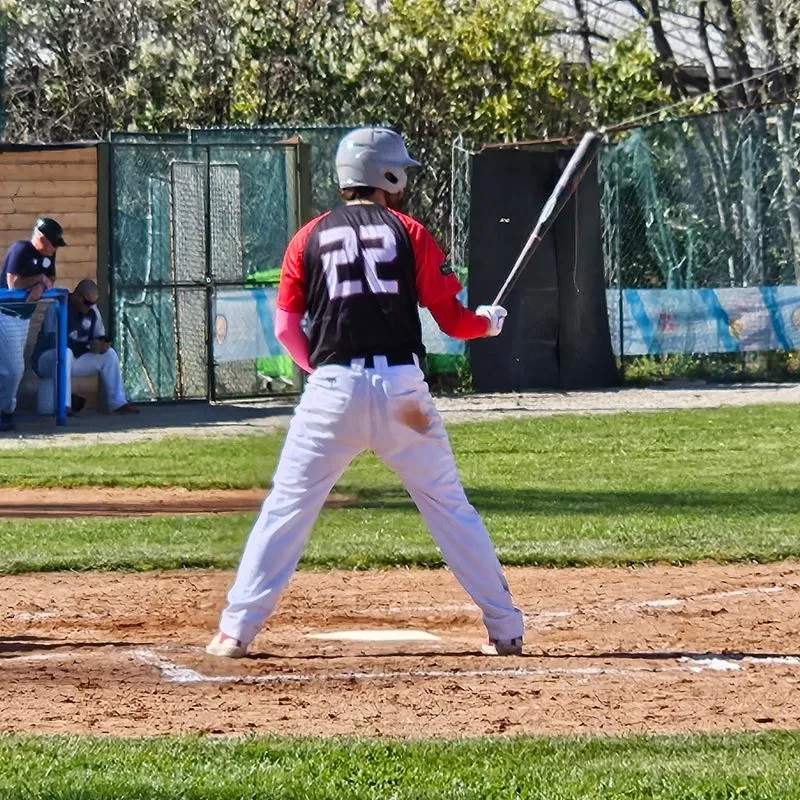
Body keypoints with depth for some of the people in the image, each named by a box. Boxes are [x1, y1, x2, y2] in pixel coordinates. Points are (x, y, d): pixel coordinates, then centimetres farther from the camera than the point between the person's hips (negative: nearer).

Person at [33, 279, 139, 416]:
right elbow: (54, 340, -31)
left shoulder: (92, 312, 2)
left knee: (109, 353, -7)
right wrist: (88, 345, -34)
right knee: (64, 352, -39)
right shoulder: (57, 309, -20)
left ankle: (118, 403, -8)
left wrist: (103, 344, -20)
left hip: (74, 360, 7)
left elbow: (99, 336, 7)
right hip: (48, 359, -7)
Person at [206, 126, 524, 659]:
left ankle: (237, 629, 0)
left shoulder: (310, 238, 8)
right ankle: (506, 629, 10)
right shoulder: (409, 233, 5)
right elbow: (453, 320, 5)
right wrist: (490, 321, 26)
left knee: (287, 507, 5)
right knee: (450, 507, 8)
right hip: (402, 389, 0)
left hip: (333, 392, 0)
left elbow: (286, 326, 5)